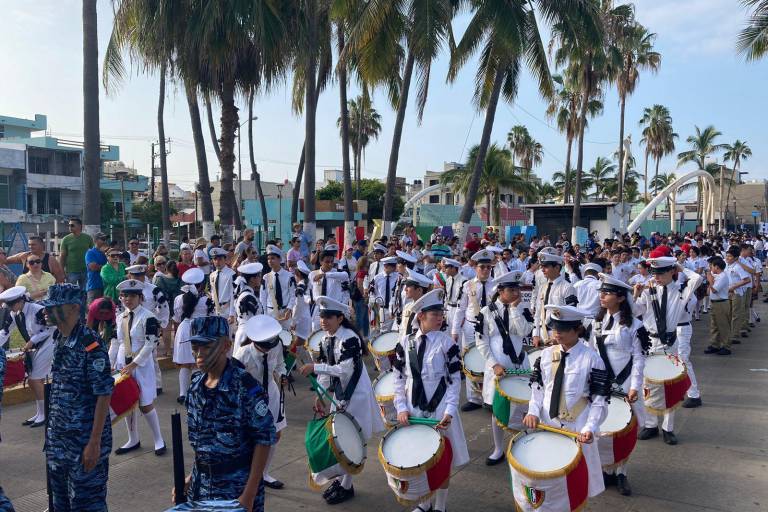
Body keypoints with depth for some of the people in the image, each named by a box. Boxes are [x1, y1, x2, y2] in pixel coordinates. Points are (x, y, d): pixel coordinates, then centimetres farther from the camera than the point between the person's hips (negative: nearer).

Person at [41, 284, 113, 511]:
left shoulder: (91, 345, -19)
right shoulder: (58, 340, 5)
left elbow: (104, 396, -19)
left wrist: (95, 442, -19)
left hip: (85, 442, -8)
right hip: (58, 440, 8)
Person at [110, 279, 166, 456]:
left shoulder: (148, 317, -12)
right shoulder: (119, 318, 7)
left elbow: (150, 345, -17)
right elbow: (115, 344, 12)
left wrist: (133, 365, -18)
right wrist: (110, 365, 6)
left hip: (142, 365, -6)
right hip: (123, 364, 6)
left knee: (145, 405, -2)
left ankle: (158, 440, 14)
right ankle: (133, 440, 28)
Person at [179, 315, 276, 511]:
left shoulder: (245, 387, -18)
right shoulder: (196, 386, 0)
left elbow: (264, 440, -16)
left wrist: (249, 494, -16)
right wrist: (193, 476, 9)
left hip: (237, 488, -5)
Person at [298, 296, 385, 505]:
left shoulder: (349, 338, -21)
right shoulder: (326, 340, 4)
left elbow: (345, 369, -27)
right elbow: (326, 370, 8)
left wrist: (314, 367, -26)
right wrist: (320, 396, 1)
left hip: (356, 395, -8)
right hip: (340, 394, 8)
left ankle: (347, 487, 12)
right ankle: (342, 478, 31)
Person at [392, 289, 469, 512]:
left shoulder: (446, 343, -9)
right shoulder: (405, 343, -2)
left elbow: (455, 380, -8)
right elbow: (399, 379, 3)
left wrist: (449, 412, -16)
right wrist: (401, 408, -6)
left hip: (439, 411, -2)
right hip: (413, 410, 2)